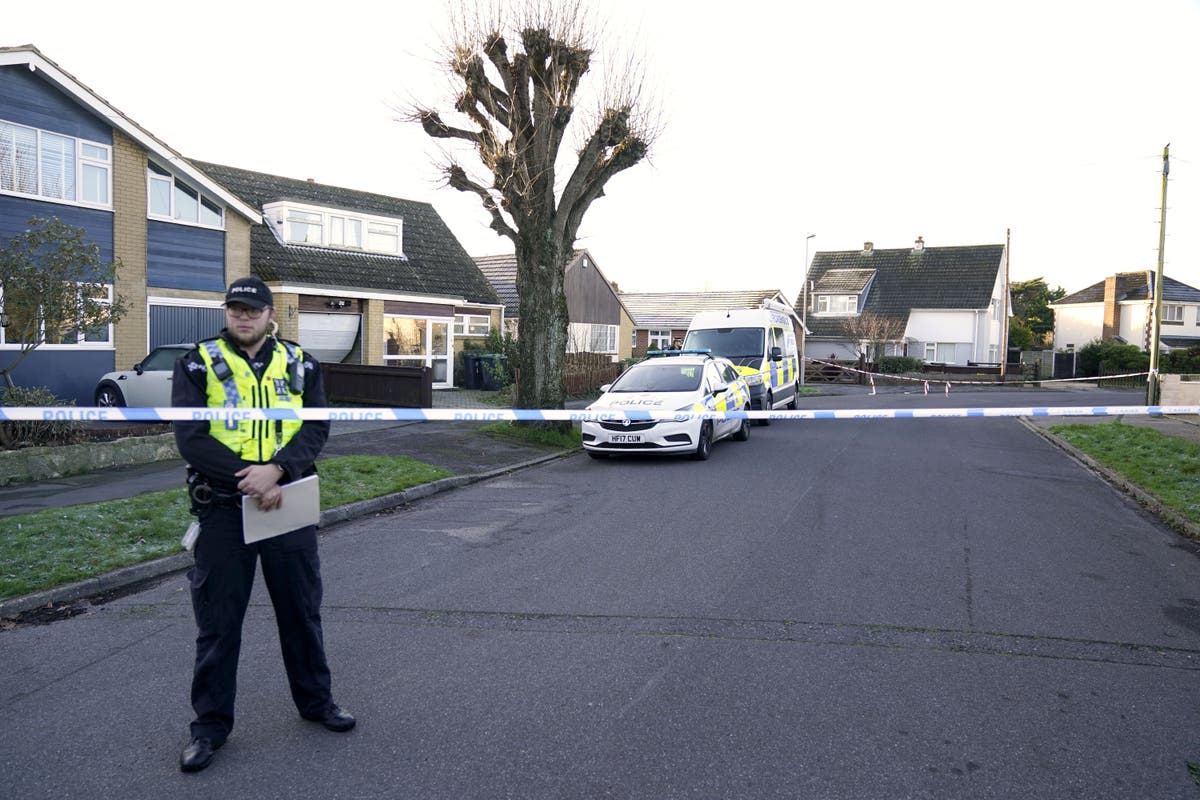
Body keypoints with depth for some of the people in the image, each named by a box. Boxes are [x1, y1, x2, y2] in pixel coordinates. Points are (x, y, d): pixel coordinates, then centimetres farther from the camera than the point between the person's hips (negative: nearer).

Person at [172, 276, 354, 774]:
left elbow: (316, 427, -5)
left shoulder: (299, 364, 5)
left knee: (301, 609, 14)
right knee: (218, 621, 7)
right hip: (222, 509, -2)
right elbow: (190, 437, -11)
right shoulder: (198, 365, -1)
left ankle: (315, 700, 32)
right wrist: (249, 479, -19)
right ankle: (210, 724, 22)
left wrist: (275, 470, -21)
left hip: (288, 504, 2)